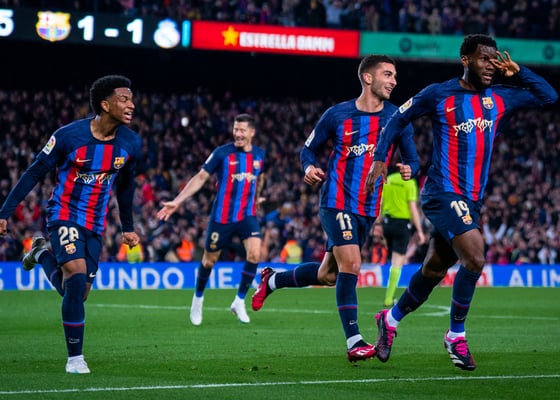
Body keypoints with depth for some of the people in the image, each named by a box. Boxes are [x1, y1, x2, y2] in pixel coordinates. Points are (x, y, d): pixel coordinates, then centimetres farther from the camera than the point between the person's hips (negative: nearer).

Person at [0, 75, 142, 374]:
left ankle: (43, 254, 35)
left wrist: (128, 227, 19)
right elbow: (34, 173, -8)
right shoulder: (69, 136, -18)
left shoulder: (130, 143, -5)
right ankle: (75, 358, -13)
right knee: (78, 275, -24)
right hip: (64, 215, -5)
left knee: (77, 293, 4)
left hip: (95, 224, 5)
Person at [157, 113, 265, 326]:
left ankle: (239, 302, -1)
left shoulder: (260, 155, 2)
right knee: (209, 260, 8)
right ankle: (198, 298, 35)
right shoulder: (222, 153, -10)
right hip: (222, 217, -2)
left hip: (247, 215, 2)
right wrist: (176, 202, -13)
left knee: (254, 254, -18)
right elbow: (200, 177, -8)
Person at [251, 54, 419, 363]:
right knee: (351, 265, -19)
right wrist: (310, 168, -14)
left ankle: (272, 280, 37)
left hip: (368, 208, 4)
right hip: (336, 201, -4)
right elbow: (309, 149, 8)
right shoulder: (337, 115, -3)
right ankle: (354, 343, -15)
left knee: (328, 275, 12)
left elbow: (411, 158, 8)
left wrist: (409, 169, -16)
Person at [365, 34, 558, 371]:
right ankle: (456, 335, -5)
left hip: (472, 200, 6)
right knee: (475, 257, -22)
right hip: (443, 192, -6)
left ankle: (391, 319, 35)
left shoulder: (500, 98, 8)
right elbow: (399, 120, 7)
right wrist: (380, 158, -1)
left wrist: (517, 72, 2)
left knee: (434, 271, 12)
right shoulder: (438, 95, -5)